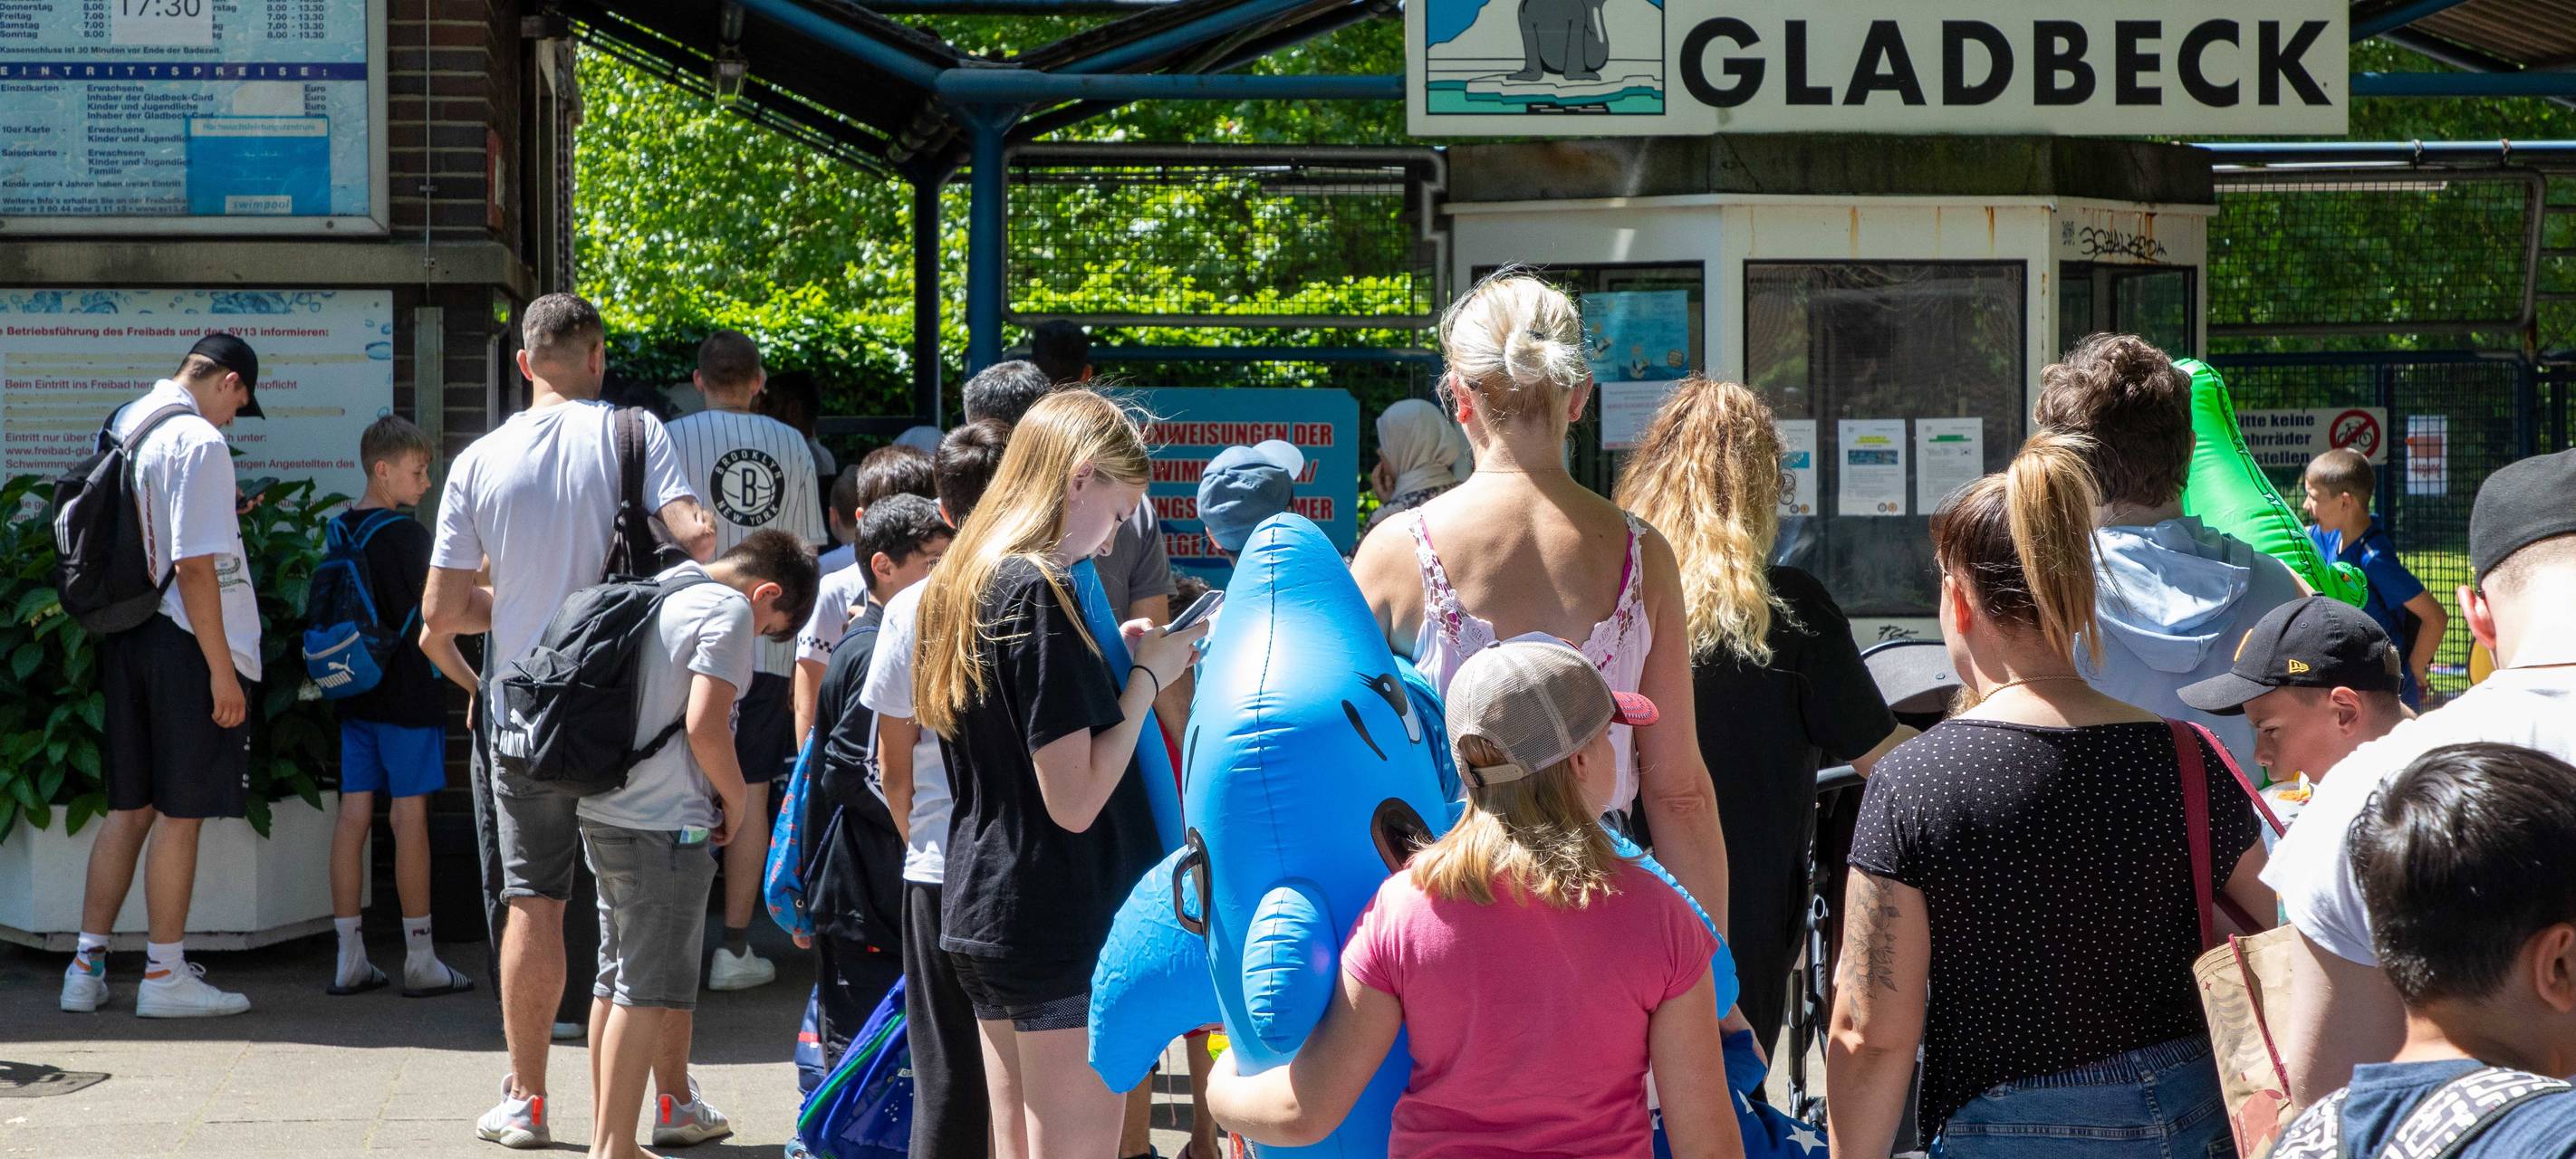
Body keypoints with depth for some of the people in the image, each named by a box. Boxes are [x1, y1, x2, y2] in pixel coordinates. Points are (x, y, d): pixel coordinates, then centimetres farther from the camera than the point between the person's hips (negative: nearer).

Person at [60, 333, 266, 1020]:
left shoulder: (118, 428, 10)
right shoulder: (198, 442, -15)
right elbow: (194, 567, -18)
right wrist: (222, 669, -14)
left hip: (123, 642, 8)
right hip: (186, 645, -8)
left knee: (130, 808, 15)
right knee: (181, 813, 1)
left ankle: (87, 966, 17)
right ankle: (165, 975, 8)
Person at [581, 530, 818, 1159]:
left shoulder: (660, 590, 15)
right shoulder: (729, 611, -12)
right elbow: (704, 725, -21)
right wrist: (738, 802, -5)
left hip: (603, 812, 9)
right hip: (662, 825, -9)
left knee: (615, 979, 16)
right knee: (649, 990, -4)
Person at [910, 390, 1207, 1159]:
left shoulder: (962, 583, 10)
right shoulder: (1038, 590, -17)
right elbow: (1074, 799, -21)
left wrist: (1112, 661, 12)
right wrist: (1146, 676, -10)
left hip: (981, 915, 9)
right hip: (1063, 931, -9)